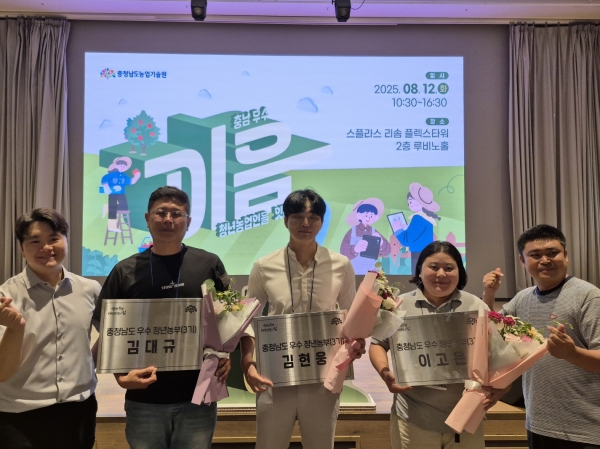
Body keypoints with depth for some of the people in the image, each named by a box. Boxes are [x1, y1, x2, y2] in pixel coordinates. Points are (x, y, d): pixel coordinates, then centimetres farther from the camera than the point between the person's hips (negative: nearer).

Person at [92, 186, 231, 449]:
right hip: (144, 401, 1)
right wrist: (121, 376, -10)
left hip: (198, 398, 0)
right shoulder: (125, 271, 1)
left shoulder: (209, 264, 0)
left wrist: (225, 357, -10)